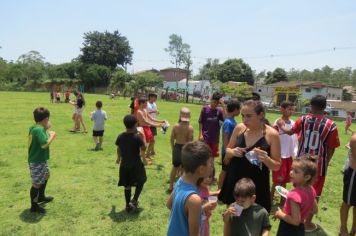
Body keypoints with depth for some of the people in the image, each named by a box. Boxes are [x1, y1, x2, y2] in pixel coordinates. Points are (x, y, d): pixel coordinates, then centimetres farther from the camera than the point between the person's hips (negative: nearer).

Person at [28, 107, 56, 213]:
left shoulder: (34, 128, 4)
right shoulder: (39, 130, -26)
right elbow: (44, 144, -35)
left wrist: (48, 134, 5)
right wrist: (52, 136, -21)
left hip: (40, 160, 11)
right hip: (37, 162, -11)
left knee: (46, 176, 28)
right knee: (37, 183, 3)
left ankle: (41, 197, 45)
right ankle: (34, 206, 18)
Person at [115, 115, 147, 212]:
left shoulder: (120, 136, -5)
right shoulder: (137, 137, -19)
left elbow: (118, 149, 8)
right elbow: (143, 149, -10)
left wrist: (119, 158, 26)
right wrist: (142, 137, 0)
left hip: (124, 165, 4)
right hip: (136, 164, -4)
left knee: (127, 186, 16)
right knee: (140, 182, 20)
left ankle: (128, 206, 25)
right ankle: (134, 200, 7)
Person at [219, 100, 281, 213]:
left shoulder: (272, 134, -11)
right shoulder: (239, 128, -3)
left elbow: (277, 166, -5)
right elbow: (227, 150, 10)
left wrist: (266, 159, -25)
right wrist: (232, 152, -12)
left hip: (257, 185, -3)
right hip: (235, 182, 3)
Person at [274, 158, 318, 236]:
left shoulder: (295, 194, -31)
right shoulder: (311, 190, -6)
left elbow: (295, 221, -29)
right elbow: (314, 210, 10)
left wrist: (280, 214, -17)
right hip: (300, 229, 8)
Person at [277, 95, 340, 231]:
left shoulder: (303, 120, -6)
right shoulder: (331, 125, -12)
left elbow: (290, 132, 10)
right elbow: (331, 149, -8)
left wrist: (282, 126, 30)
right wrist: (326, 163, 9)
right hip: (318, 164, -3)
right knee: (314, 194, 11)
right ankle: (308, 223, 21)